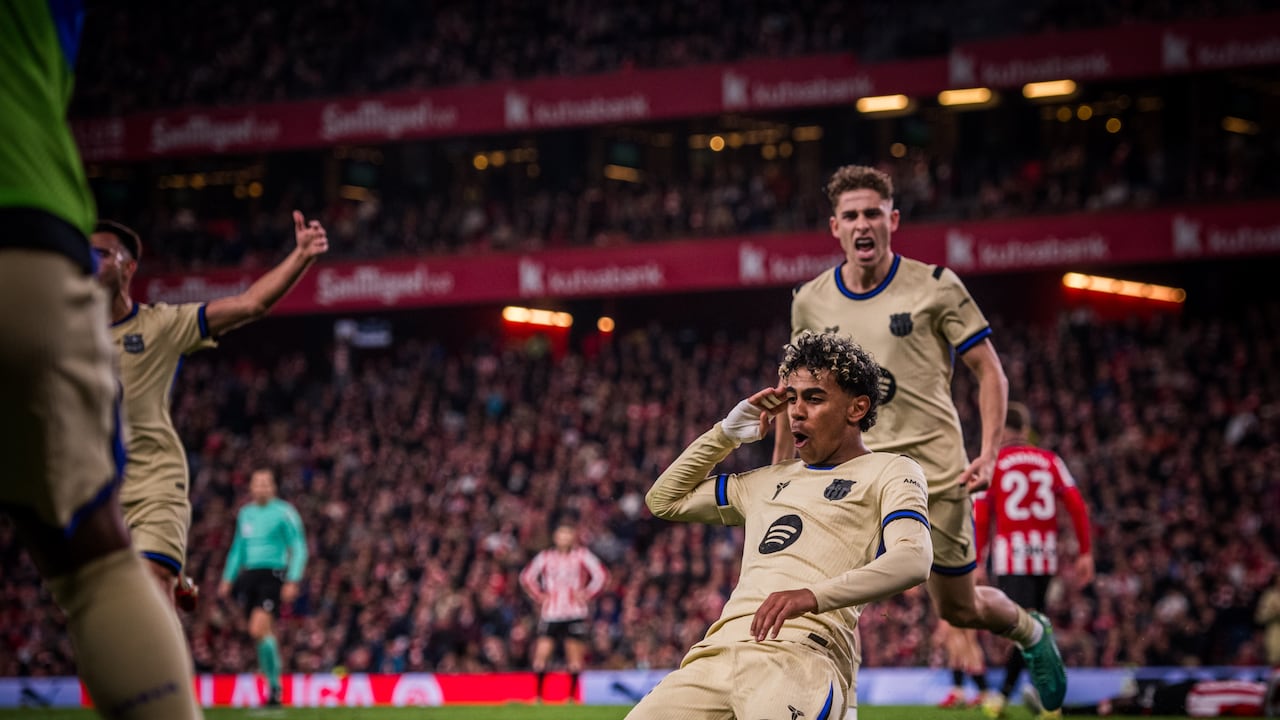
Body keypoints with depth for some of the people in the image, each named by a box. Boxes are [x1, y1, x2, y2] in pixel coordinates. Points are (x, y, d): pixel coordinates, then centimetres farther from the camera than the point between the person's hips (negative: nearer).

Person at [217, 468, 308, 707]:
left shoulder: (284, 512, -3)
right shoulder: (245, 513, 15)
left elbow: (299, 548, -4)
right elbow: (238, 548, 25)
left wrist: (292, 581, -13)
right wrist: (228, 579, 20)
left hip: (273, 575, -6)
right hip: (249, 575, 6)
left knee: (258, 630, -19)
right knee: (263, 633, 7)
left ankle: (274, 685, -7)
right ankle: (274, 683, 20)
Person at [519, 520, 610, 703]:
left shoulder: (582, 555, 3)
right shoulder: (546, 557, 7)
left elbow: (601, 575, 0)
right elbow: (526, 577, 15)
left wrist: (586, 594, -5)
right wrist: (539, 595, 5)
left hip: (574, 613, -1)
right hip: (550, 613, 1)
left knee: (575, 657, -2)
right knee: (541, 654, -9)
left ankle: (572, 695, 10)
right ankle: (538, 695, 1)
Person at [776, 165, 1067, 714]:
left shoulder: (934, 286, -4)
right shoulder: (810, 301, 5)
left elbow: (989, 371, 0)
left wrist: (988, 454, -11)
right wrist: (779, 473, 13)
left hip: (933, 470, -2)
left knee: (960, 610, 12)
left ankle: (1031, 632, 43)